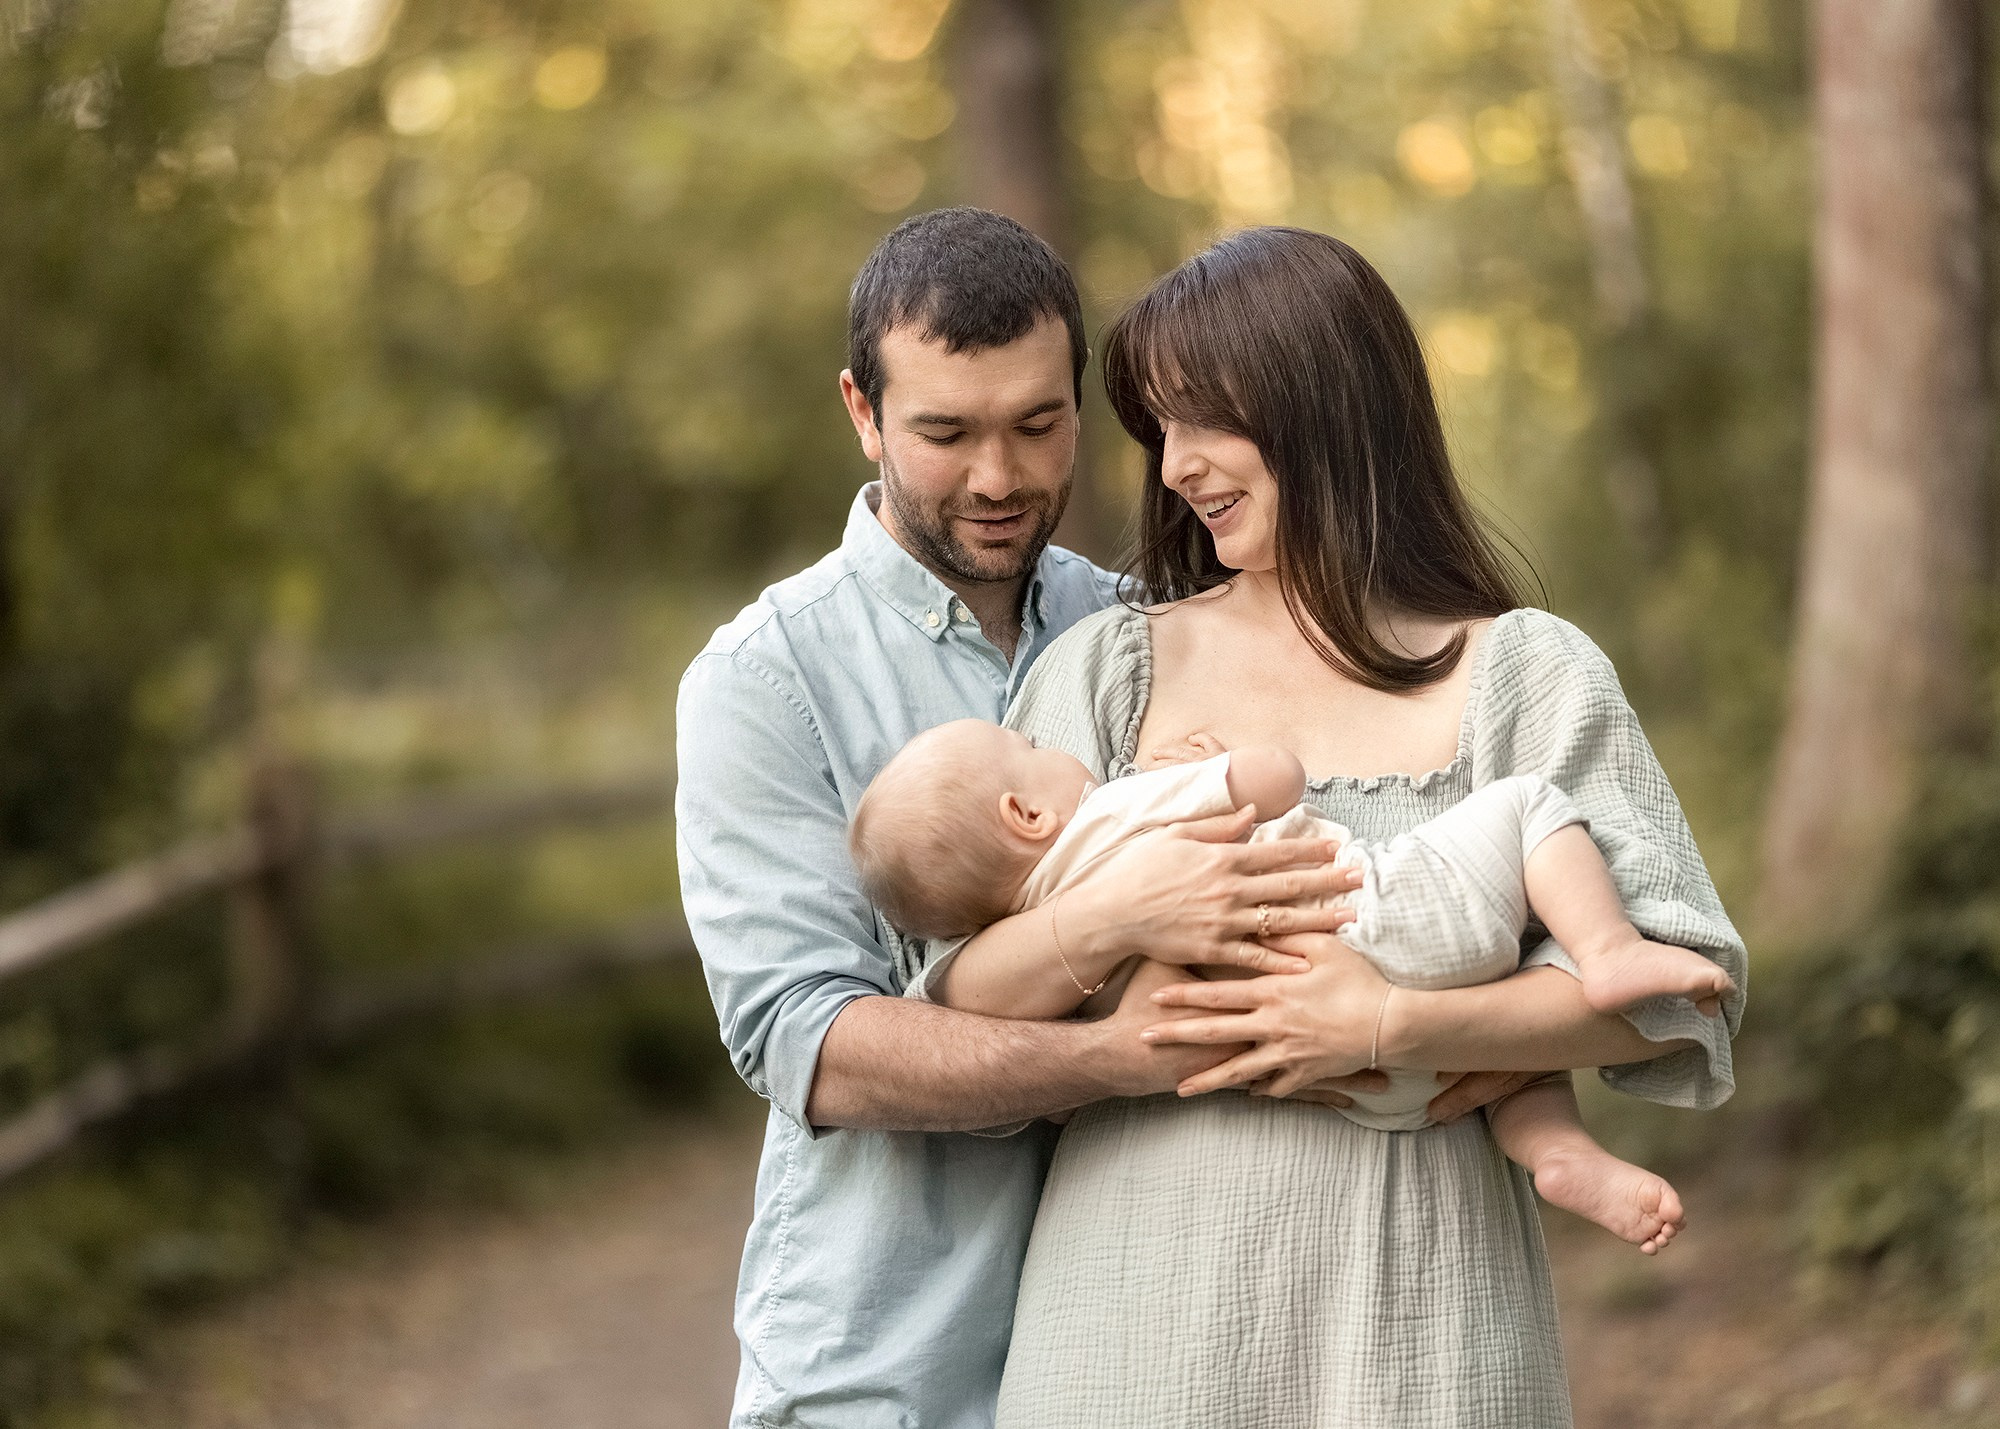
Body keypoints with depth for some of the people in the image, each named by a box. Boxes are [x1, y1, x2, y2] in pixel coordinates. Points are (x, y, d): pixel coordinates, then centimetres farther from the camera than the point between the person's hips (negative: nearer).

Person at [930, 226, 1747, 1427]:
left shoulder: (1526, 675, 2)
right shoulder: (1107, 670, 8)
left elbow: (1675, 993, -6)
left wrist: (1397, 1027, -17)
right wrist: (1102, 922, -17)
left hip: (1413, 1306, -1)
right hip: (1147, 1291, 2)